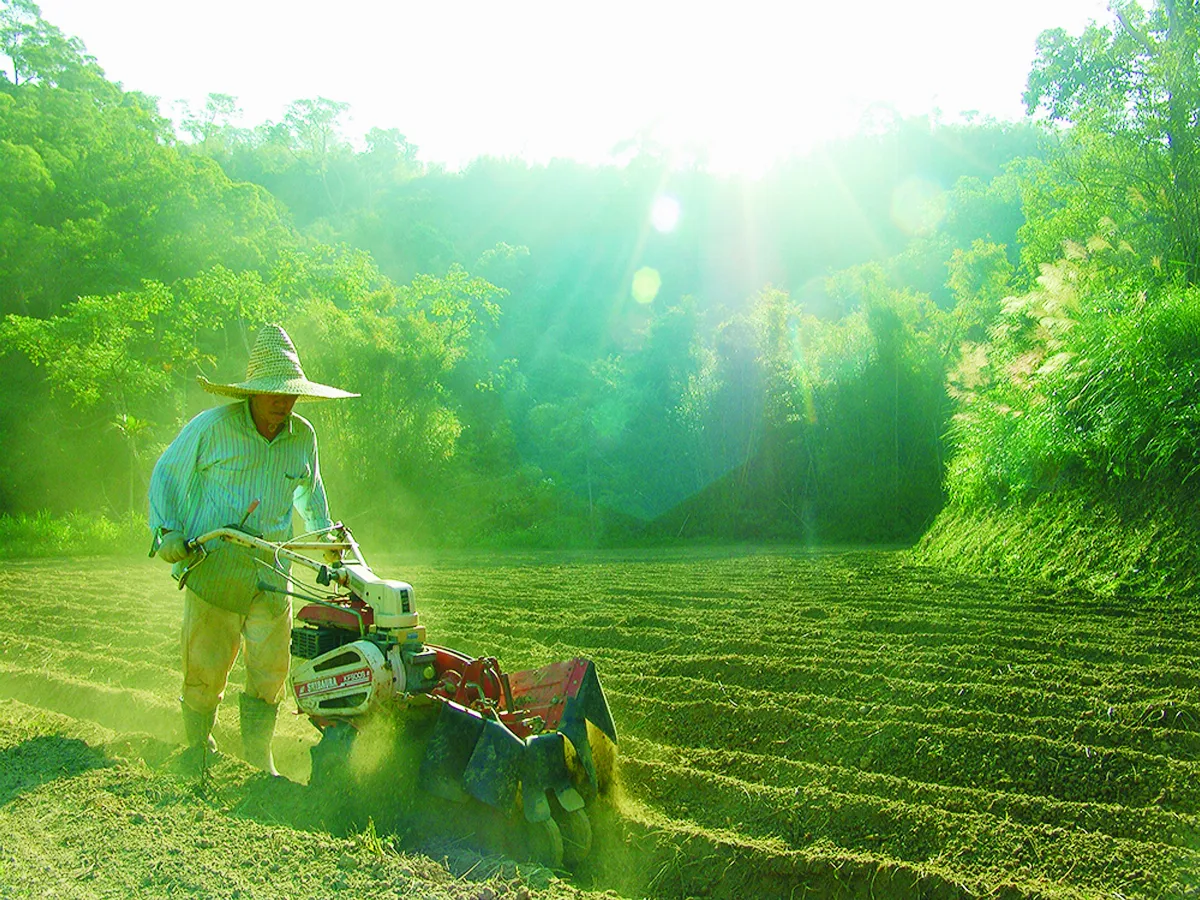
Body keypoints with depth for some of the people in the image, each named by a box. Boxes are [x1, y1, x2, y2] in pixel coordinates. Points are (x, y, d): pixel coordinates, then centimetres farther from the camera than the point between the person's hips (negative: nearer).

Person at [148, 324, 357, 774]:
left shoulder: (302, 437, 6)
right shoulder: (212, 427, -6)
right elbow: (166, 474, 4)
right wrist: (167, 530, -6)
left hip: (271, 575, 3)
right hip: (213, 571, -3)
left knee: (270, 670, 2)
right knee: (205, 669, 2)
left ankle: (258, 756, 17)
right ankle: (198, 747, 23)